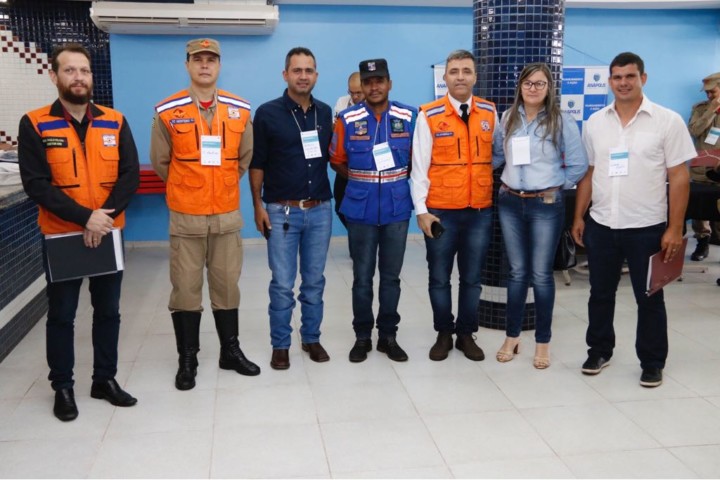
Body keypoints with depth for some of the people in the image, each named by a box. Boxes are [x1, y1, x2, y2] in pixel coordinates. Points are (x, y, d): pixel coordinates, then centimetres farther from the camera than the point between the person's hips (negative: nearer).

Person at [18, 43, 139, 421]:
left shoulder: (115, 122, 2)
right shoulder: (35, 125, -6)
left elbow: (130, 176, -3)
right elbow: (35, 184, -13)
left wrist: (105, 217, -17)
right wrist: (85, 217, -21)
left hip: (108, 234, 3)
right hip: (61, 237, -2)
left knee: (108, 311, 12)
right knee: (61, 315, 9)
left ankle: (105, 379, 27)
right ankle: (62, 387, 23)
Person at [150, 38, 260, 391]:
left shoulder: (240, 110, 2)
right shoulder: (167, 112, -5)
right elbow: (160, 162, 6)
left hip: (228, 215, 2)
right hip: (185, 217, -2)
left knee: (227, 286, 12)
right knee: (186, 289, 5)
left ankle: (231, 351, 27)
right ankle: (187, 360, 18)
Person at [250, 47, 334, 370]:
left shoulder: (326, 113, 6)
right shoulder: (267, 113, -4)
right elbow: (256, 163, -2)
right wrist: (258, 206, -6)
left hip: (320, 210, 3)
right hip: (282, 211, -3)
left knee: (314, 280, 11)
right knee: (282, 284, 3)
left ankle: (311, 338, 26)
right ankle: (280, 345, 17)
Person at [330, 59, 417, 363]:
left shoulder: (409, 117, 1)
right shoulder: (347, 119, -2)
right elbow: (337, 161, 8)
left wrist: (396, 179, 2)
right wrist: (361, 181, 2)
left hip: (397, 209, 1)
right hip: (361, 210, -1)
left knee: (391, 276, 9)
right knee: (362, 277, 7)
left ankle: (388, 335, 22)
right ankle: (362, 336, 20)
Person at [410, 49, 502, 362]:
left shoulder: (489, 112, 4)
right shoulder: (429, 115, -5)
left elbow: (499, 149, 19)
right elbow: (419, 167, -6)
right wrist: (421, 210, -10)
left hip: (480, 211, 3)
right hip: (441, 212, -2)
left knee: (472, 278, 11)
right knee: (439, 278, 9)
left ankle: (466, 334, 27)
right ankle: (444, 334, 26)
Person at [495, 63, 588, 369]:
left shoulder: (561, 121, -5)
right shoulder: (507, 119, 5)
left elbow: (579, 164, -2)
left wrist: (556, 185, 0)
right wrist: (510, 182, 7)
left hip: (546, 205, -3)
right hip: (510, 203, 3)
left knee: (541, 274, 2)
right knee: (517, 272, 10)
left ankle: (543, 342, 15)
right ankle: (512, 337, 21)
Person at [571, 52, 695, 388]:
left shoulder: (668, 121, -6)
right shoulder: (595, 122, 6)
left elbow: (679, 177, -7)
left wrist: (675, 229, -11)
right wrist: (579, 217, 7)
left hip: (647, 228, -3)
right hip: (600, 226, 4)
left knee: (649, 298, 8)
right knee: (600, 293, 14)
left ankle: (652, 363, 23)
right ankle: (599, 351, 31)